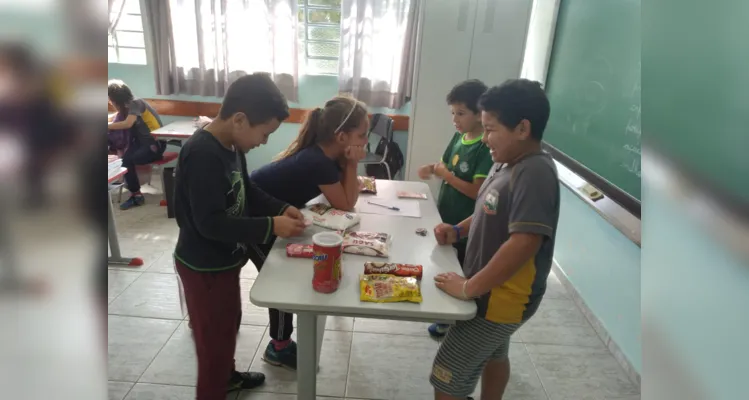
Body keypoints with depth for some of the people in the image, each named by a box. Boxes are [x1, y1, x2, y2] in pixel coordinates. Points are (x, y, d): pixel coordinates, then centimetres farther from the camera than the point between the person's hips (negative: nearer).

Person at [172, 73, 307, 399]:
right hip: (204, 267, -9)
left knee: (229, 323, 27)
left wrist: (281, 209, -3)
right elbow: (210, 223, -31)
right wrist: (271, 226, -29)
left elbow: (247, 191, 12)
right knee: (214, 338, 8)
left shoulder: (231, 144, -1)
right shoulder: (202, 155, -29)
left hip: (224, 260, 9)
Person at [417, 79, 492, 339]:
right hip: (445, 218, 8)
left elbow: (478, 192, -25)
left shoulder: (486, 148, -22)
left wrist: (446, 175, -22)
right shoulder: (459, 137, 3)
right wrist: (433, 169, -5)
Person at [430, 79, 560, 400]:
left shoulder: (535, 173, -27)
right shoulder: (507, 164, 3)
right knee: (493, 355, 30)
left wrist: (469, 288, -29)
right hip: (494, 290, 10)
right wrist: (457, 231, 1)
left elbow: (524, 242, -35)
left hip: (502, 297, -10)